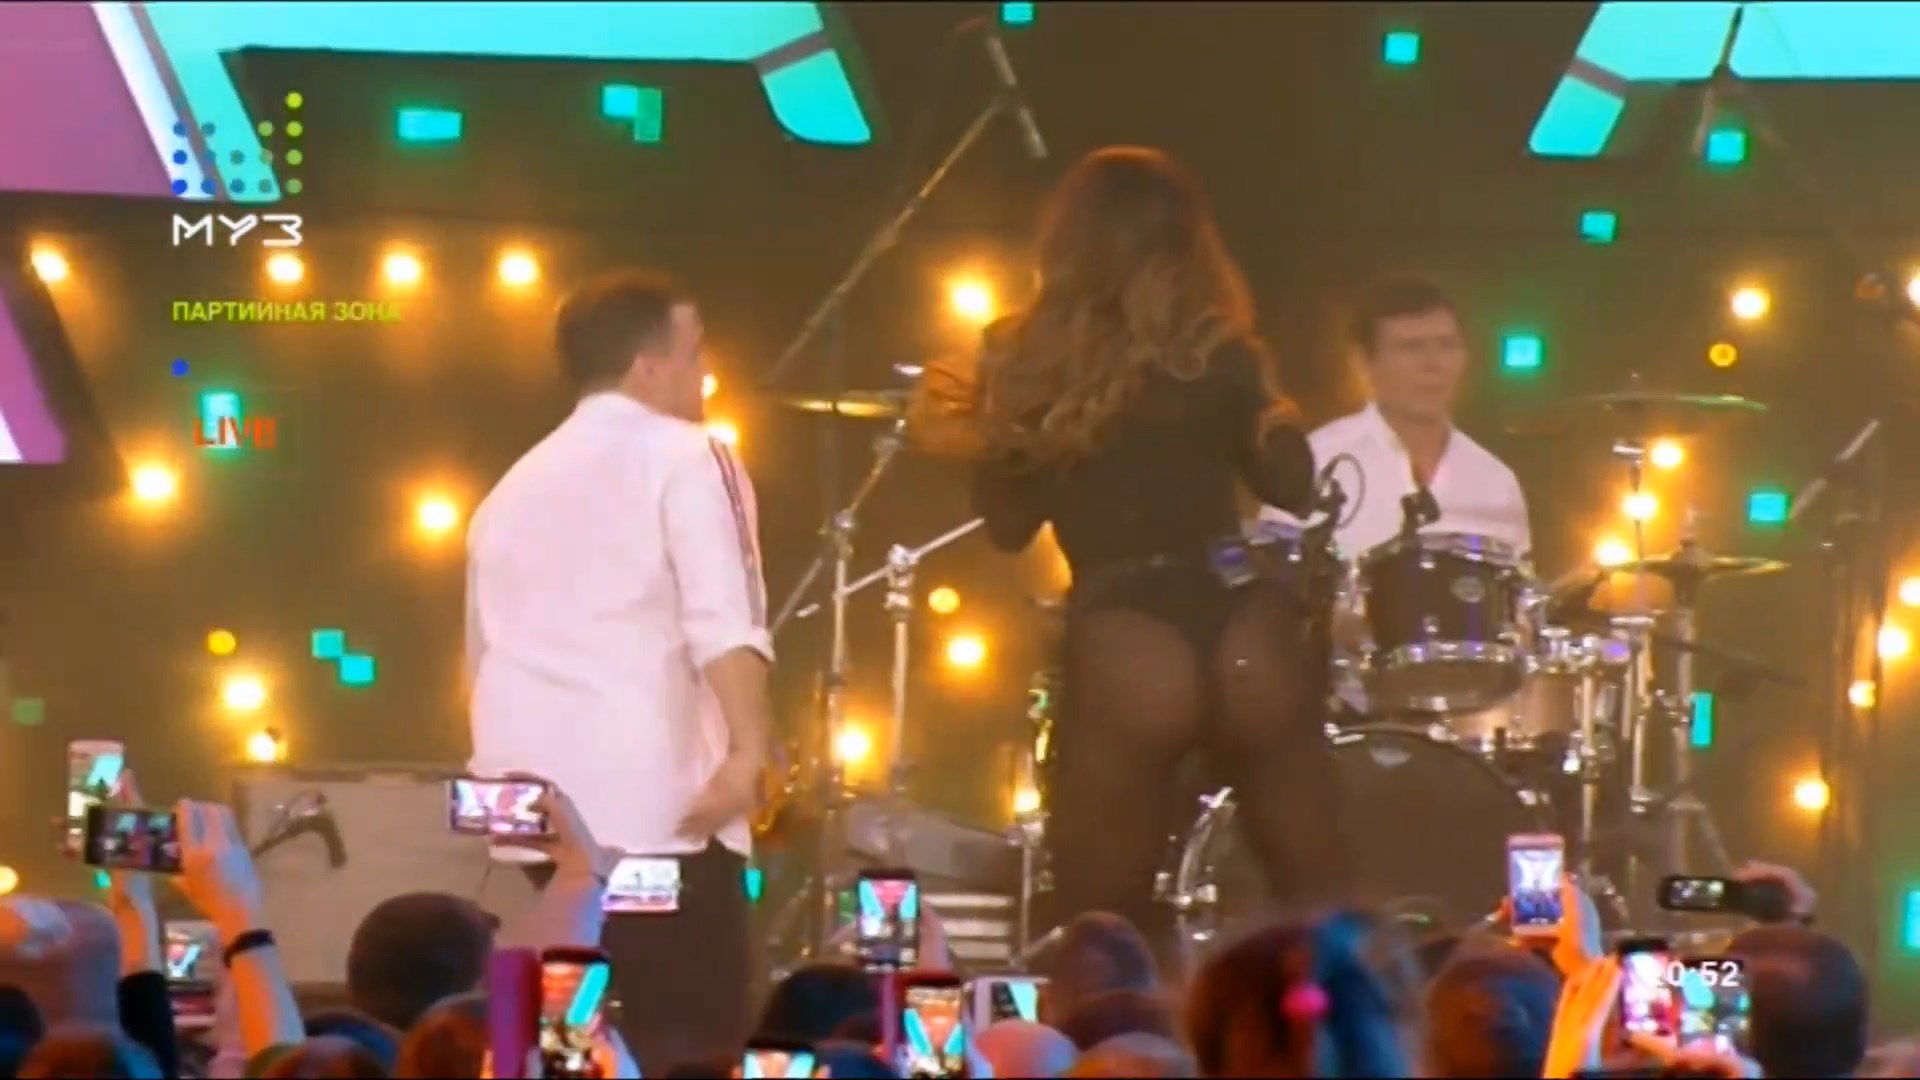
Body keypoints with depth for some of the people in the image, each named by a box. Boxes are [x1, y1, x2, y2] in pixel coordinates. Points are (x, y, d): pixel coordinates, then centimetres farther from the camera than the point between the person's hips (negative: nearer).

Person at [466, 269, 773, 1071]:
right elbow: (722, 620, -15)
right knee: (690, 1066, -3)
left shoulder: (514, 488, 20)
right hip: (655, 812, -6)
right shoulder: (683, 458, 1)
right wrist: (748, 750, -23)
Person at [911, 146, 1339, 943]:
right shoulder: (1216, 353, 2)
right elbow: (1294, 486, 8)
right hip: (1246, 644, 1)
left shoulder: (1028, 366, 3)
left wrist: (977, 439, 23)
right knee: (1321, 910, 14)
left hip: (1123, 650, -1)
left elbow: (1010, 525, 9)